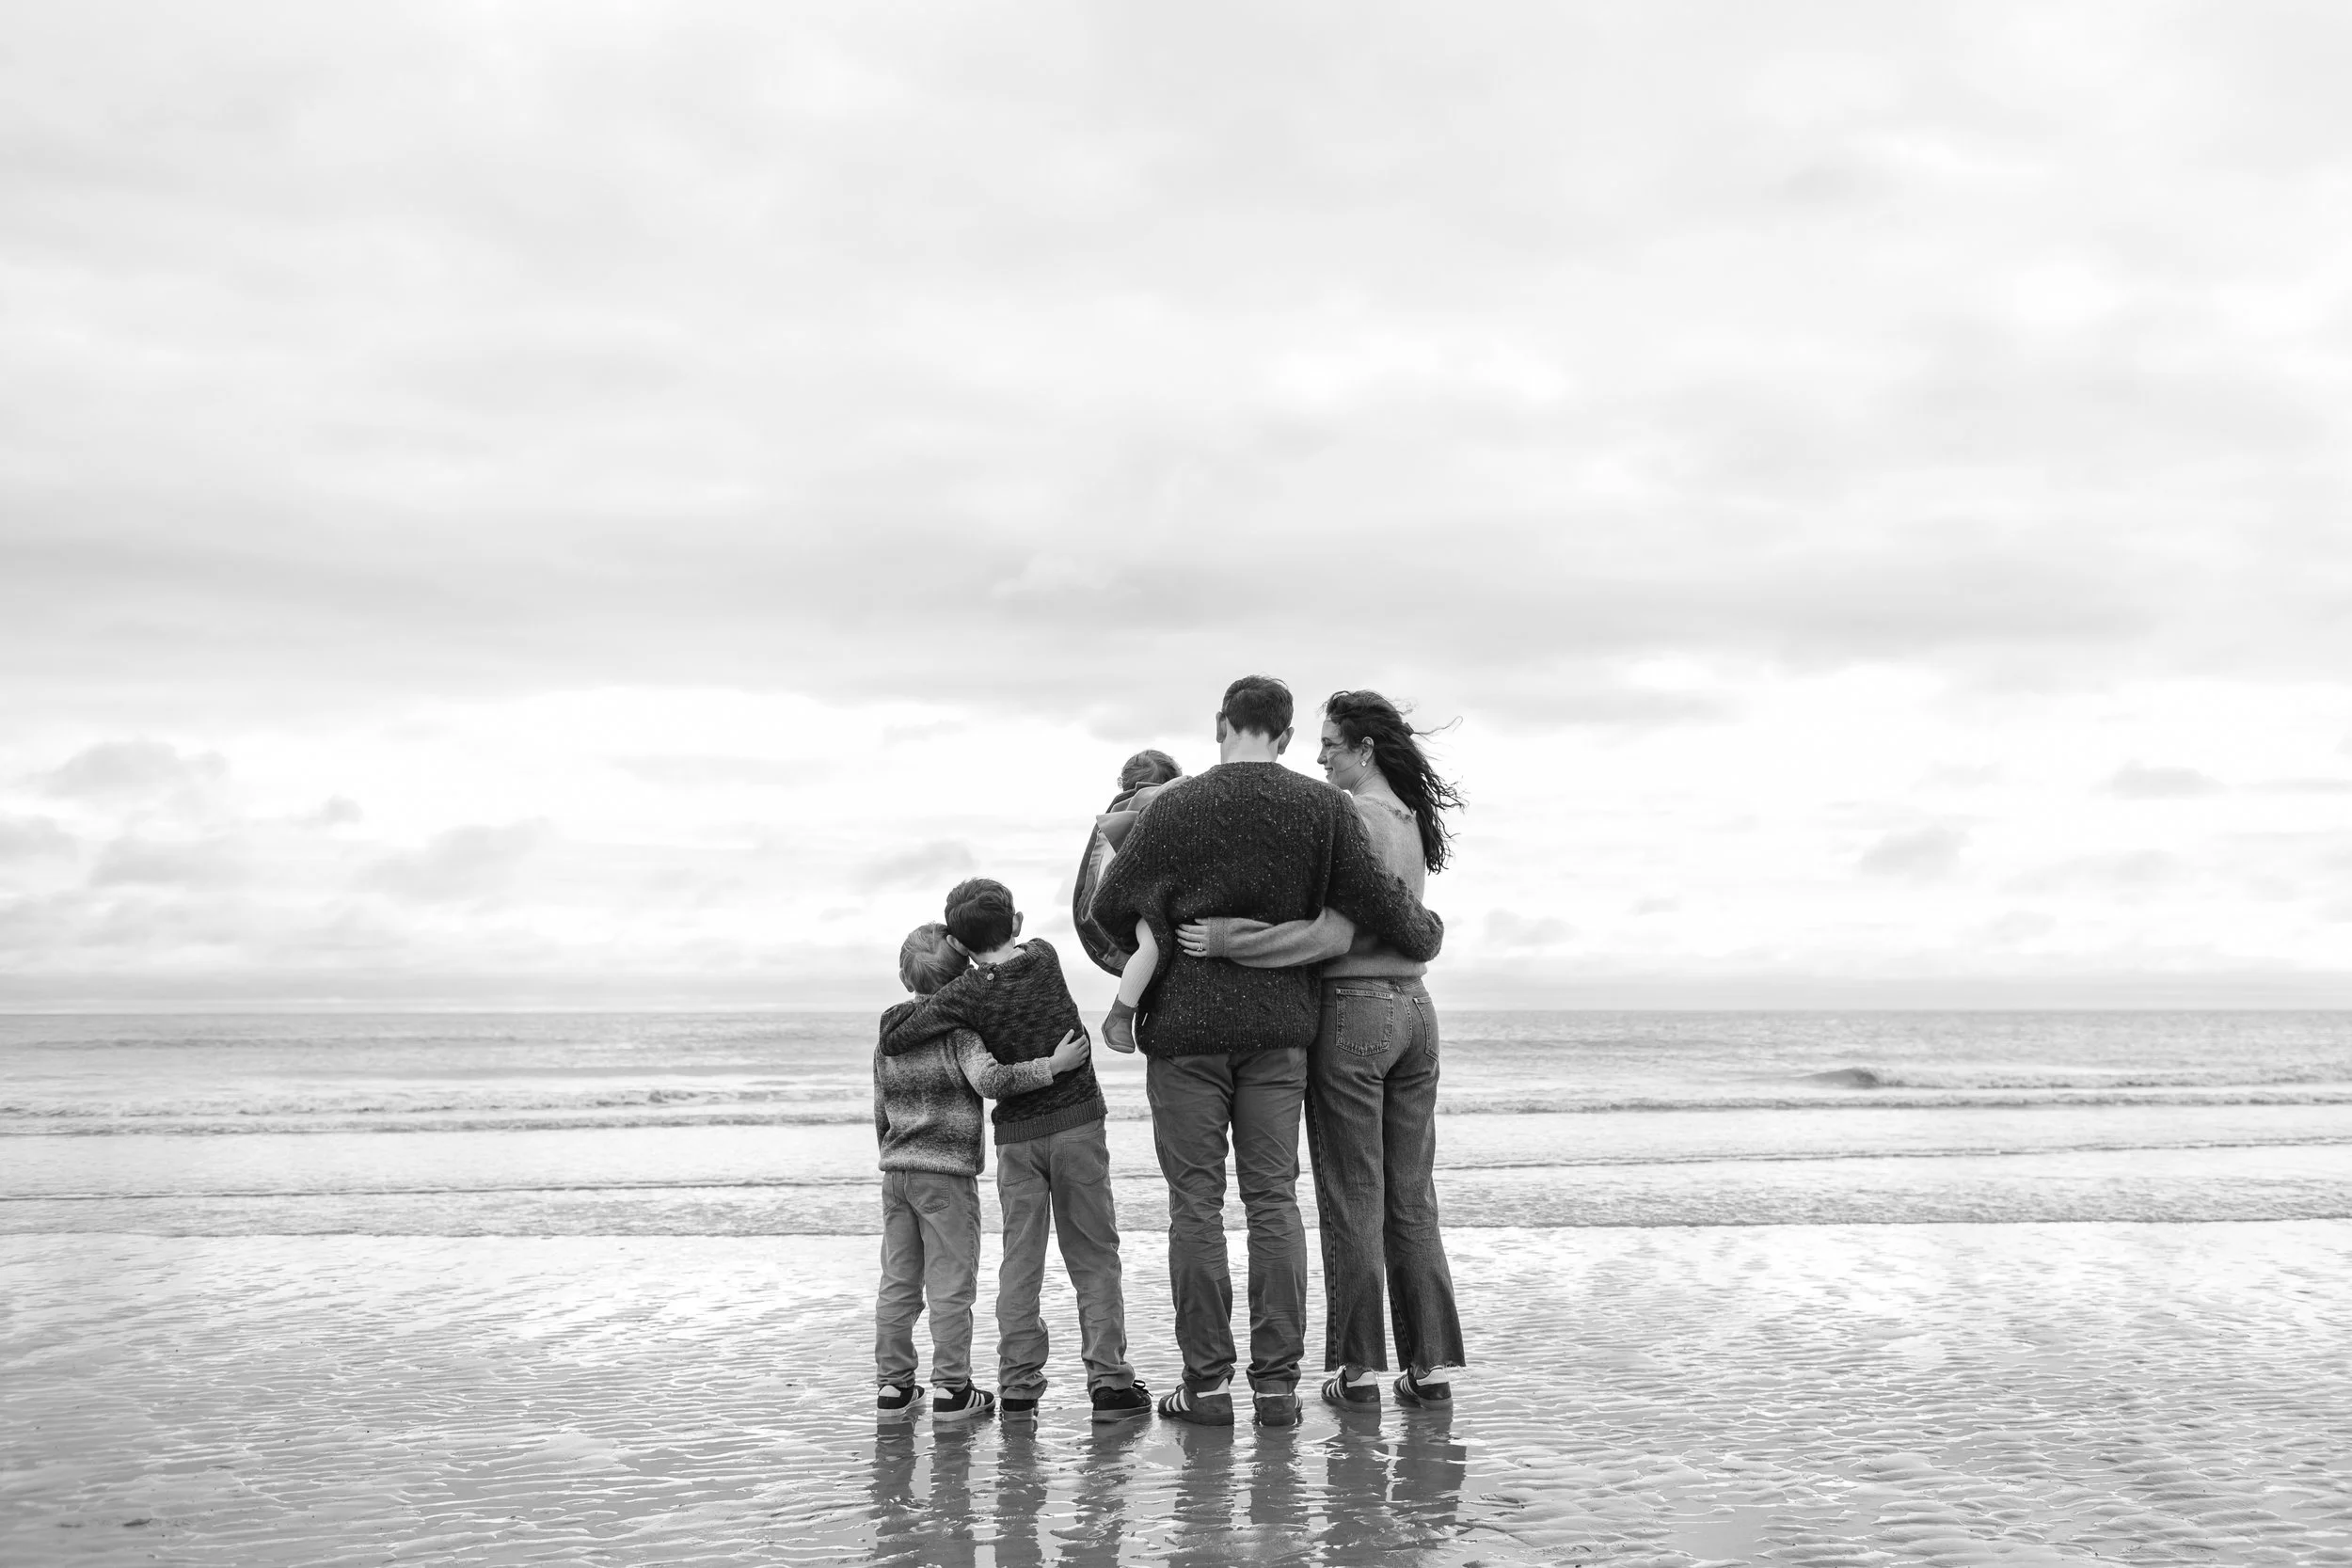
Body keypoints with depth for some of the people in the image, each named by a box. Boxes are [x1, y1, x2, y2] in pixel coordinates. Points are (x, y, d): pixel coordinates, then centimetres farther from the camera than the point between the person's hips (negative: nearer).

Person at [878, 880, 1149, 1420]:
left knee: (1020, 1262, 8)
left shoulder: (964, 994, -10)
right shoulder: (1044, 957, -5)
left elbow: (893, 1041, -11)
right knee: (1094, 1258, 5)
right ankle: (1108, 1381, 1)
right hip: (1078, 1122, 1)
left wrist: (925, 999, 7)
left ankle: (1018, 1385, 6)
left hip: (1016, 1134, -1)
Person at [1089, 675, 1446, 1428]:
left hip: (1186, 1026, -2)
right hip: (1279, 1026, 2)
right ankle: (1277, 1381, 5)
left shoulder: (1174, 810, -4)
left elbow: (1109, 907, 2)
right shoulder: (1322, 809, -1)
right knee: (1274, 1199, 6)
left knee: (1196, 1202, 2)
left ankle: (1207, 1382, 3)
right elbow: (1377, 899, -3)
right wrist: (1428, 934, 18)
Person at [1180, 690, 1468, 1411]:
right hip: (1413, 1012, 7)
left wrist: (1225, 942, -24)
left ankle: (1358, 1369, 5)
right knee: (1411, 1200, 10)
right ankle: (1431, 1365, 10)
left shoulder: (1354, 819, -14)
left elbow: (1333, 935, -23)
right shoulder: (1412, 820, 12)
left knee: (1351, 1200, 0)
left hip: (1351, 1013, -7)